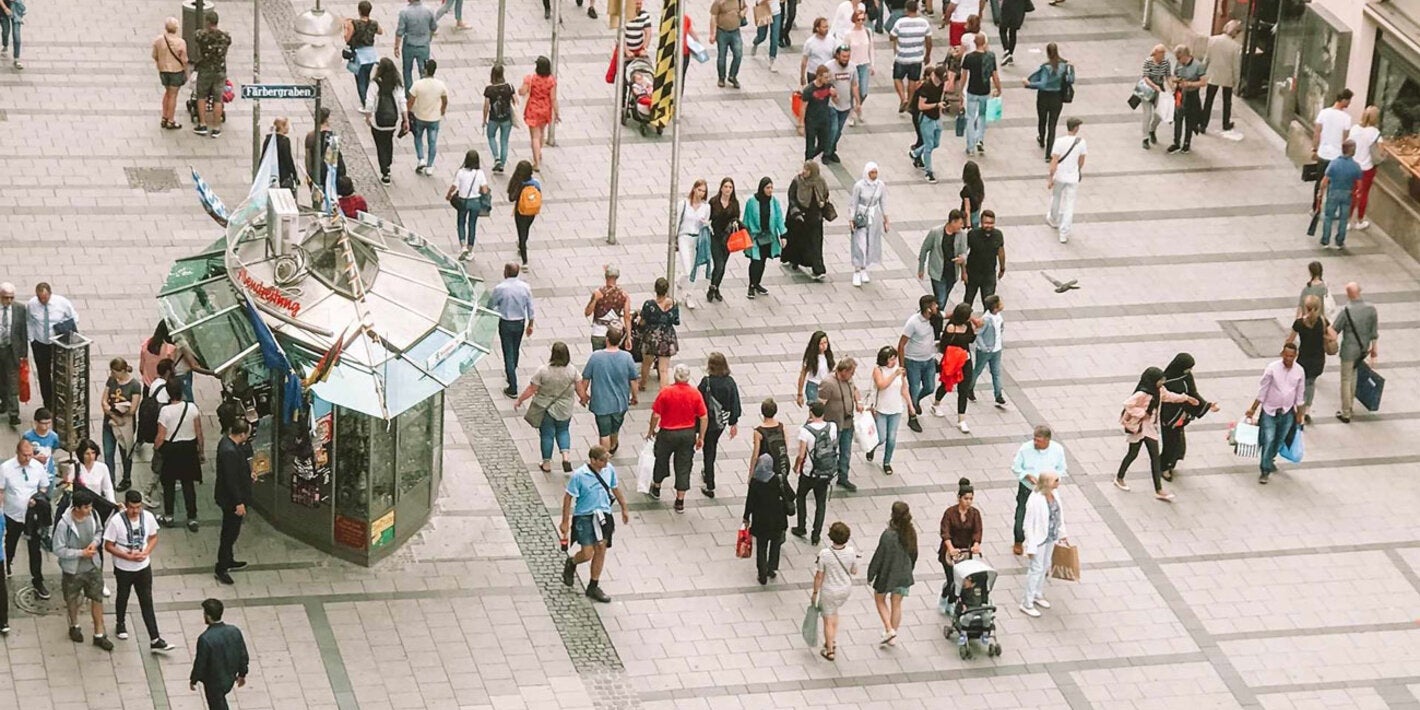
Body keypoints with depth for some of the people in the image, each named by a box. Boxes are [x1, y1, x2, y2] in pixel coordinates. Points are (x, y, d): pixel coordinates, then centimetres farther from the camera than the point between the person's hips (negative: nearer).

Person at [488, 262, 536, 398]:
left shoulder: (500, 289, -20)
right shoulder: (525, 287, -8)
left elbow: (491, 306, -6)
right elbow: (530, 308, 0)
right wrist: (530, 324, 12)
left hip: (506, 324, -4)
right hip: (520, 322, 4)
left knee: (509, 354, 1)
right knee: (515, 350, 24)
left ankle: (513, 389, 1)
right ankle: (510, 374, 47)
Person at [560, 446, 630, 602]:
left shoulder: (609, 469, -3)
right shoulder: (579, 476, -19)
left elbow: (615, 489, 13)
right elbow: (568, 497, -12)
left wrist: (624, 509, 20)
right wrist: (565, 522, -10)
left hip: (603, 515, 5)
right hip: (584, 517, -5)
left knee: (600, 550, 8)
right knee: (587, 554, -7)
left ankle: (593, 587, 20)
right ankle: (571, 563, 28)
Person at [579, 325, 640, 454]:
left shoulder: (595, 357, -19)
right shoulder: (627, 357, -17)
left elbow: (585, 379, -9)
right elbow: (633, 381, -7)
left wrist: (583, 396, 9)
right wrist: (634, 396, 12)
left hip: (601, 403, -2)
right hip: (620, 403, 3)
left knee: (604, 433, 11)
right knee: (615, 429, 28)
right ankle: (612, 448, 53)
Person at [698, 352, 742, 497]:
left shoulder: (706, 382, -22)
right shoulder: (730, 382, -10)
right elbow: (735, 403, -3)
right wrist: (734, 423, 8)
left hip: (708, 421, -5)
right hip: (722, 421, 5)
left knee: (708, 451, 7)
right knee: (713, 446, 28)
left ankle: (710, 486, 10)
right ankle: (708, 475, 46)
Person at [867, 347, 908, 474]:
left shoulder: (899, 370, -4)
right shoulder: (878, 370, -14)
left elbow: (904, 390, 4)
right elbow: (882, 385, -29)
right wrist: (894, 374, -35)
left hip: (896, 410, 3)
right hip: (880, 410, -3)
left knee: (892, 439, 5)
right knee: (881, 439, -1)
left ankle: (887, 463, 27)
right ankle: (872, 447, 36)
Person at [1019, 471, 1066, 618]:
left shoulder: (1054, 493, -7)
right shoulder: (1035, 500, -31)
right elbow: (1029, 524, -23)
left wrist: (1062, 534, 16)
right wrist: (1031, 547, -20)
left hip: (1051, 536, 8)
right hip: (1039, 539, -8)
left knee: (1045, 566, 23)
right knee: (1036, 569, 4)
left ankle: (1038, 595, 44)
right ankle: (1027, 604, 18)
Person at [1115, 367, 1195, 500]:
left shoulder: (1159, 391, -1)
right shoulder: (1142, 394, -28)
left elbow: (1169, 396, 19)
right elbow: (1128, 404, -33)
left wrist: (1186, 398, 20)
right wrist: (1141, 413, -28)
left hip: (1151, 427, 7)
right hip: (1138, 427, -7)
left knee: (1155, 457, 4)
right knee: (1133, 454, 10)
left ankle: (1159, 490, 6)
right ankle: (1119, 478, 35)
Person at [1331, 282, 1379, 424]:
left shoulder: (1346, 311, -24)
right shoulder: (1371, 309, -10)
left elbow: (1333, 331, -14)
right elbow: (1375, 333, -1)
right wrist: (1374, 350, 10)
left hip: (1349, 350, -5)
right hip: (1363, 349, 5)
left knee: (1346, 380, 8)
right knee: (1353, 372, 28)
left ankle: (1346, 414, 16)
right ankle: (1351, 404, 40)